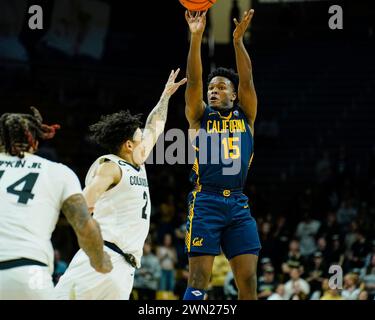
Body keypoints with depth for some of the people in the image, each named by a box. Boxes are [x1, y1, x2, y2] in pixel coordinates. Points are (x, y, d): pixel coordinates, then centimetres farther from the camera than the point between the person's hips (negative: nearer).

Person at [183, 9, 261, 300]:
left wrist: (238, 41, -13)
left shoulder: (245, 116, 14)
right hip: (205, 202, -2)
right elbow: (194, 81, -5)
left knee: (248, 280, 0)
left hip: (238, 205, 3)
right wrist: (196, 37, -17)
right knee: (199, 280, -8)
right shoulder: (200, 116, 10)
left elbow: (247, 80, 0)